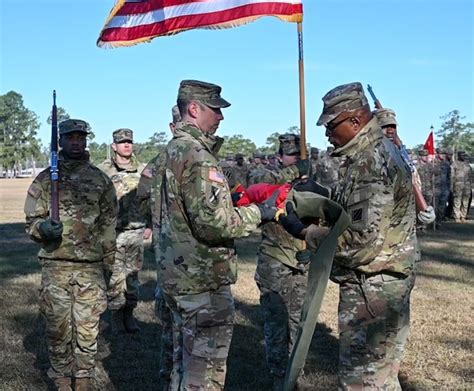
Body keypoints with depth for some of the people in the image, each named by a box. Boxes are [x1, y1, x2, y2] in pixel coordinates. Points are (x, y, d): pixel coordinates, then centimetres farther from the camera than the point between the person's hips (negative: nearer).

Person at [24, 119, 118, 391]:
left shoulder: (100, 179, 7)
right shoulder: (45, 179, 5)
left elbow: (109, 223, 9)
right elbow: (32, 220, 5)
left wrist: (109, 261, 5)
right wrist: (43, 227, -18)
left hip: (91, 267, 0)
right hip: (55, 266, 0)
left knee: (88, 329, 5)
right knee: (58, 328, 5)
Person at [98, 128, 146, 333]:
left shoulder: (142, 170, 9)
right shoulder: (103, 170, -3)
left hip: (136, 231, 4)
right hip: (112, 231, -3)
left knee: (133, 274, 10)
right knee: (114, 276, 1)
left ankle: (129, 314, 21)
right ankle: (116, 315, 14)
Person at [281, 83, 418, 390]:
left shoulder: (372, 162, -21)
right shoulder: (372, 153, 12)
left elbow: (364, 240, -25)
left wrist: (305, 231, -17)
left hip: (372, 289, -10)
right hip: (376, 286, 10)